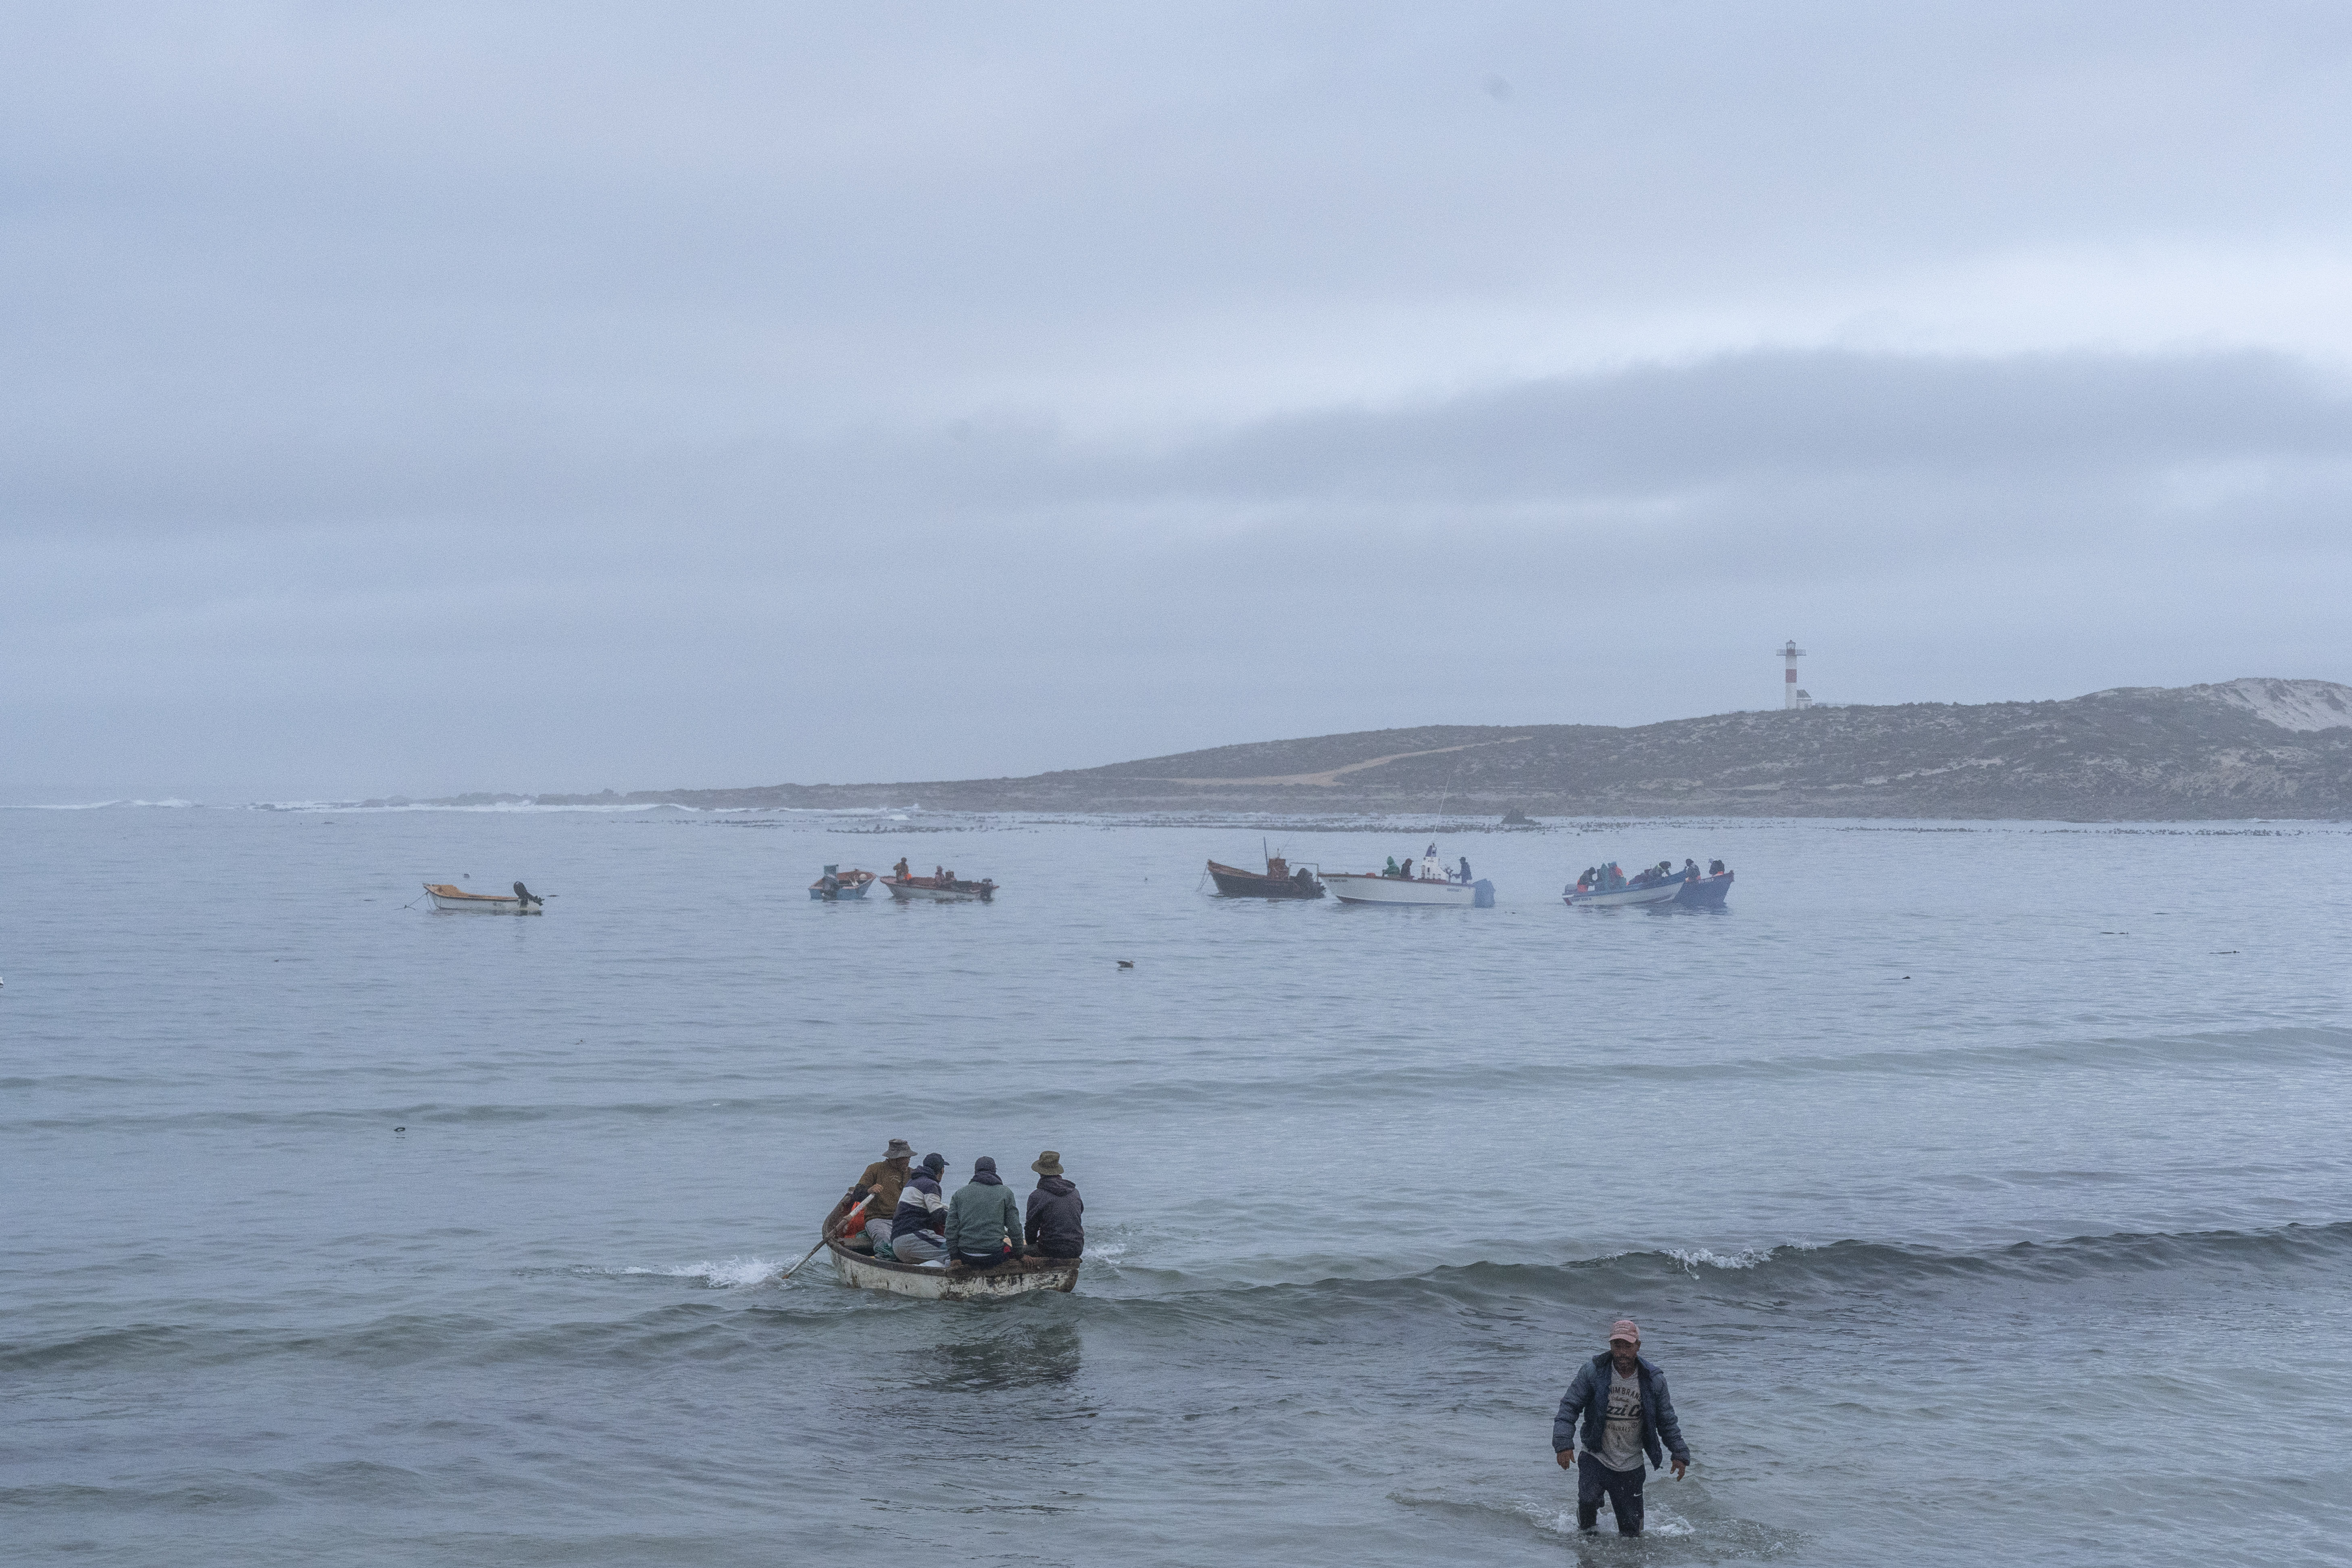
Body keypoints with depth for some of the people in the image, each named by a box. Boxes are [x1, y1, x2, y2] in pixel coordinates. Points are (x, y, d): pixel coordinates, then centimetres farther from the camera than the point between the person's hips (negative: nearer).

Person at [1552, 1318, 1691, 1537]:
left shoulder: (1653, 1380, -4)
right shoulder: (1592, 1372, -9)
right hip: (1596, 1458, -2)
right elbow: (1569, 1407, -7)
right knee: (1588, 1498, -27)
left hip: (1631, 1467, 2)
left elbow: (1667, 1421, 9)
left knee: (1632, 1531, 3)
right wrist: (1563, 1442, -19)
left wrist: (1680, 1454, 7)